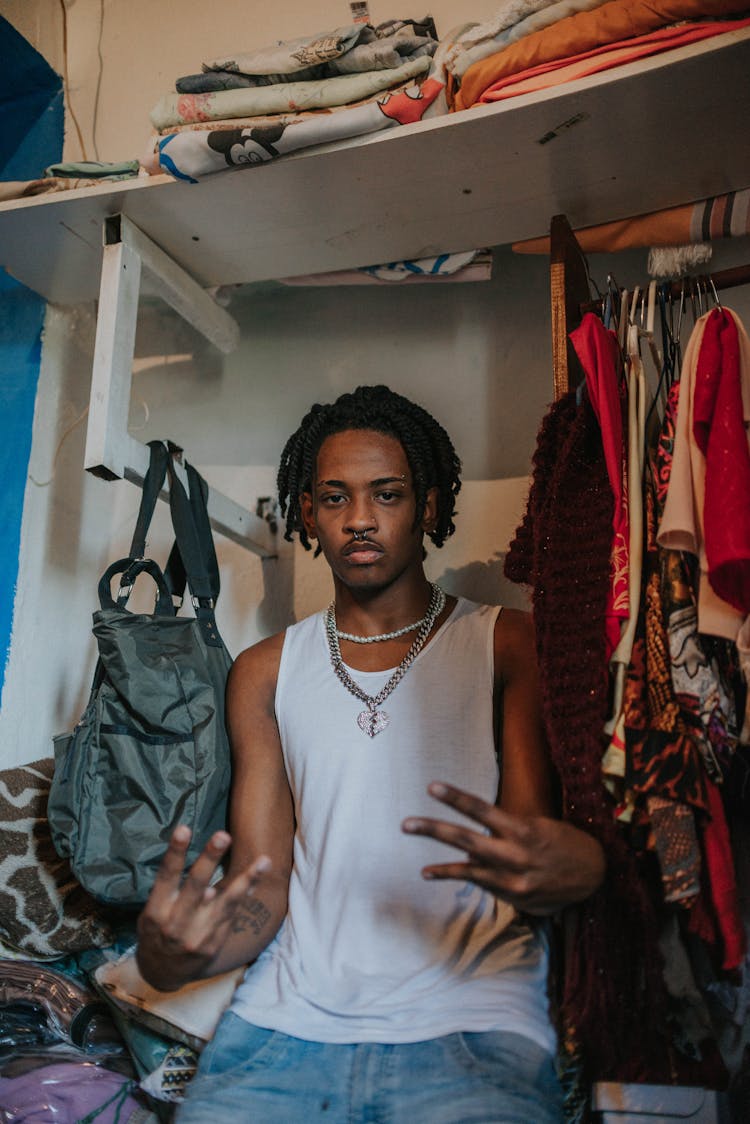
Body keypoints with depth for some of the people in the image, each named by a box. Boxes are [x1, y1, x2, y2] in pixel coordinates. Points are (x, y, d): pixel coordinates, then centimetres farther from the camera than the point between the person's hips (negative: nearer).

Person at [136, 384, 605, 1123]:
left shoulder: (510, 644, 2)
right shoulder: (263, 672, 11)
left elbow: (532, 862, -4)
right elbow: (262, 885, 6)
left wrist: (572, 872, -28)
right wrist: (173, 952, -15)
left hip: (471, 1021, -2)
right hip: (290, 1015, 3)